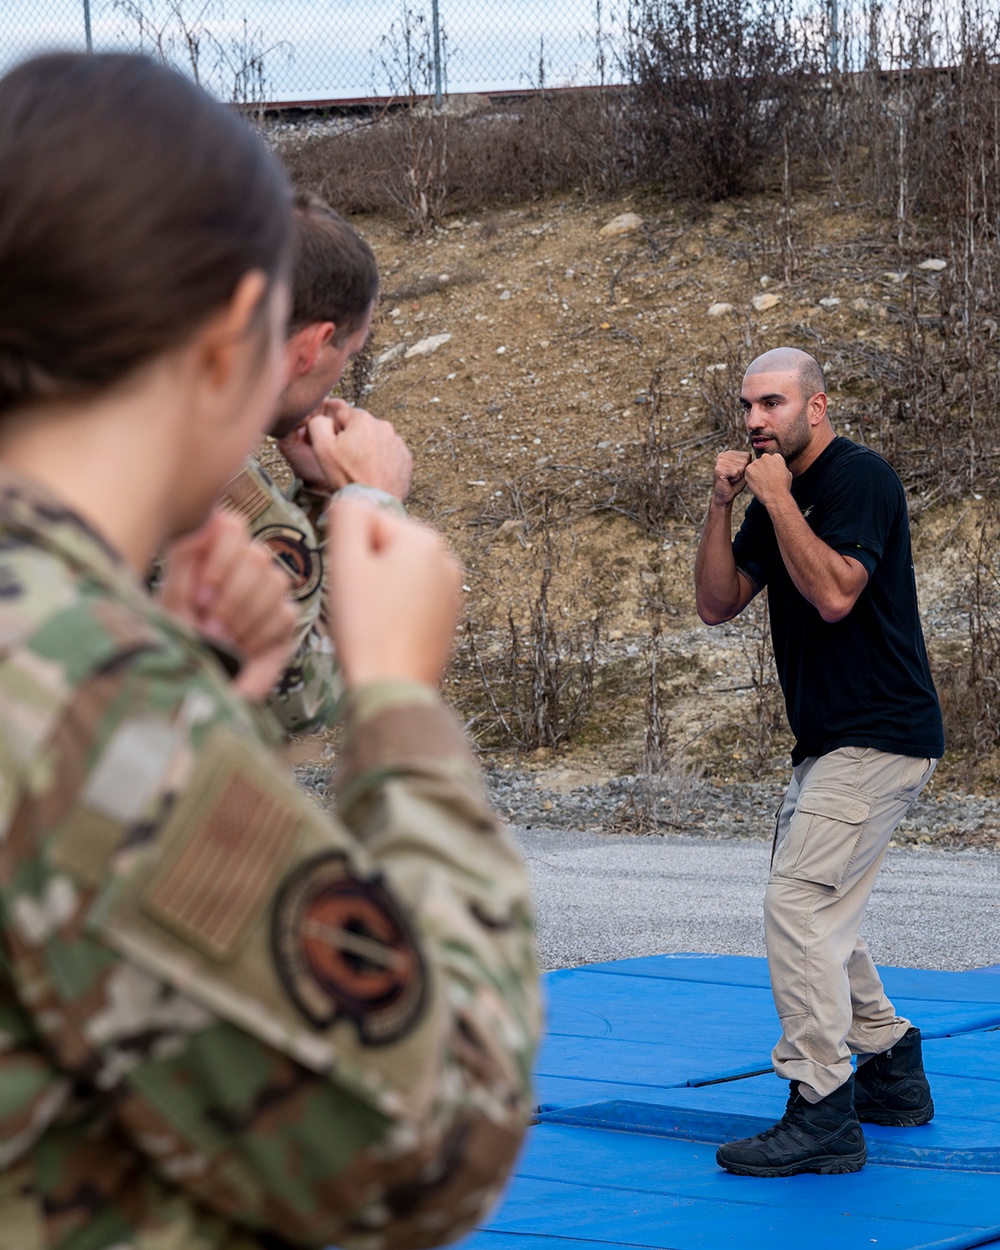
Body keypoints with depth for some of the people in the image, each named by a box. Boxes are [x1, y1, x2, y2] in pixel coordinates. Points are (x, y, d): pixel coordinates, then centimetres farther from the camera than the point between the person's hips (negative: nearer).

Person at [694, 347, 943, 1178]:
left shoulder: (860, 477, -13)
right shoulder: (778, 496, 14)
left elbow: (834, 594, -25)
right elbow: (717, 603, 9)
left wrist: (778, 500, -19)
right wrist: (724, 504, -3)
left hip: (879, 739, -10)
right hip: (830, 739, 10)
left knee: (801, 907, -16)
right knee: (820, 913, 17)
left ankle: (823, 1114, -14)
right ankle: (892, 1075, 29)